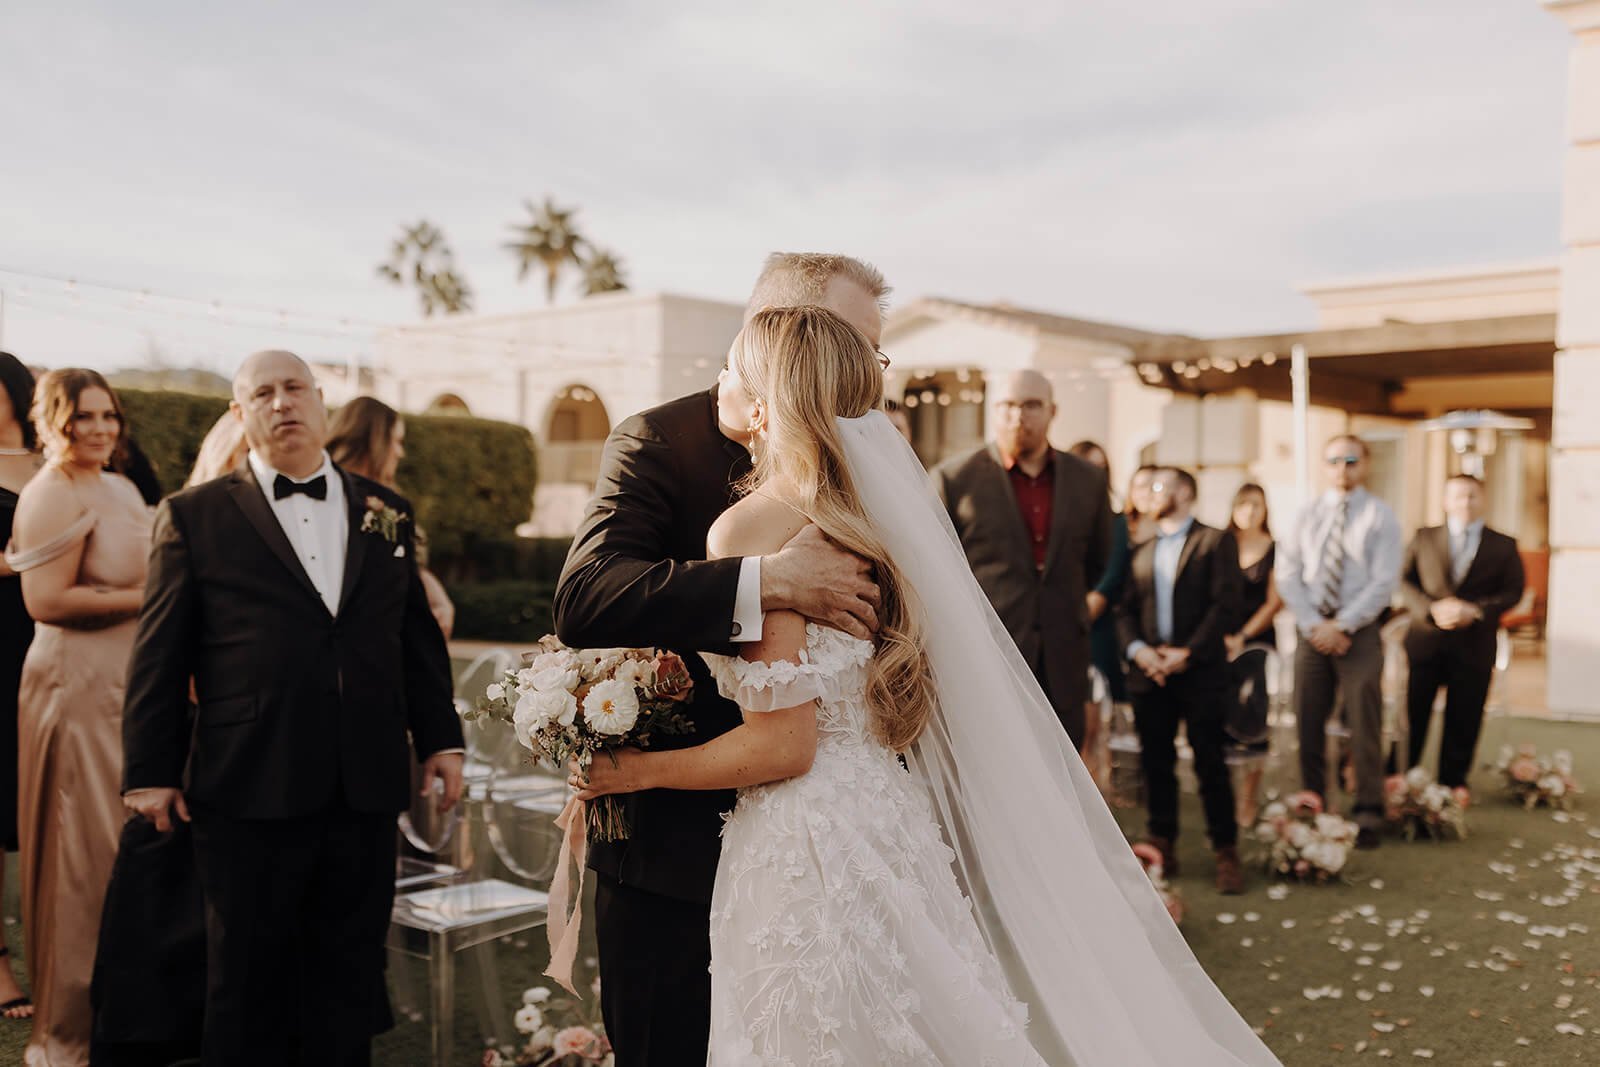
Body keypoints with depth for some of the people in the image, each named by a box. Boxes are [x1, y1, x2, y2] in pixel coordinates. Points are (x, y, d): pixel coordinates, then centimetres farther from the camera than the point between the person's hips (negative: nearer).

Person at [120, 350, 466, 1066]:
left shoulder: (385, 512, 10)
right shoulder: (194, 516, 1)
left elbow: (417, 637, 13)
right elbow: (160, 654, 0)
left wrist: (440, 739, 10)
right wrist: (151, 771, -1)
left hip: (366, 792, 3)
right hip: (248, 793, -2)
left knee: (349, 982, 13)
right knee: (248, 980, 11)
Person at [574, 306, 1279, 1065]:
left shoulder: (747, 529, -18)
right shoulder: (873, 516, 4)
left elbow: (784, 744, -19)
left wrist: (640, 770, -8)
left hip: (805, 854, -8)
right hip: (887, 826, 8)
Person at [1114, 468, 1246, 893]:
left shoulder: (1215, 542, 3)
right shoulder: (1142, 552, 17)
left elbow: (1225, 603, -7)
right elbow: (1126, 610, 10)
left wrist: (1188, 651, -15)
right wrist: (1137, 649, -9)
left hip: (1199, 671, -4)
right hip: (1150, 673, 4)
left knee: (1210, 763, -2)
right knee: (1156, 764, 7)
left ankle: (1226, 853, 5)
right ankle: (1163, 848, 15)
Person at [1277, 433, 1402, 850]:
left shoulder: (1380, 516, 0)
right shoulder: (1307, 515, 9)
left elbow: (1383, 583, -8)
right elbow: (1287, 575, 1)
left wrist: (1342, 626, -15)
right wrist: (1314, 625, -11)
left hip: (1359, 632, -3)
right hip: (1311, 630, 3)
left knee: (1364, 726, 0)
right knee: (1308, 723, 7)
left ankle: (1368, 815, 8)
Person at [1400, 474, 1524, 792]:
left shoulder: (1503, 546, 7)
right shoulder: (1424, 539, 9)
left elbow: (1513, 592, 1)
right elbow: (1405, 582, 3)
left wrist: (1475, 610, -15)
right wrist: (1432, 609, -14)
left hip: (1474, 646, 0)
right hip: (1425, 642, 0)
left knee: (1463, 720, 5)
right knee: (1411, 715, 4)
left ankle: (1452, 782, 17)